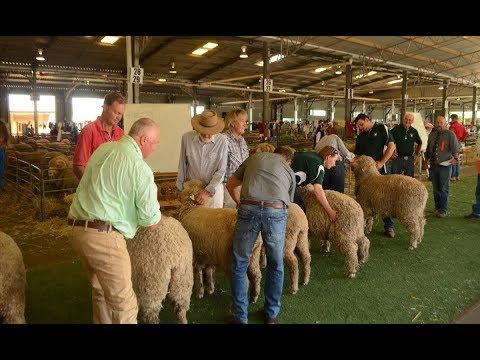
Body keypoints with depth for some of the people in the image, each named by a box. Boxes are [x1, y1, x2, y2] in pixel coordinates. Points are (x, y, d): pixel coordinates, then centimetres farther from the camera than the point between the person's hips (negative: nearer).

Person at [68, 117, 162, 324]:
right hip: (103, 237, -8)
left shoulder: (103, 148, 9)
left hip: (77, 229, 9)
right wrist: (158, 216, 13)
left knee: (100, 290, 25)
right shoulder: (140, 168, -12)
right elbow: (151, 223, -9)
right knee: (123, 302, 3)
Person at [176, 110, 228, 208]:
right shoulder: (187, 137, -8)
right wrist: (180, 188, 6)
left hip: (214, 188, -1)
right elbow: (182, 165, 2)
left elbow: (221, 171, -11)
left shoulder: (222, 140, -14)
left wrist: (208, 191, -17)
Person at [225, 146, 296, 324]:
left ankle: (240, 317, 22)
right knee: (275, 266, 21)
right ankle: (271, 314, 32)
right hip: (276, 212, 1)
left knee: (239, 265, 16)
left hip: (249, 209, 0)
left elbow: (231, 185, 30)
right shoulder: (290, 172, 27)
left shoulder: (255, 157, 27)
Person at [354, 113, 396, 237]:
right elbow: (357, 154, 17)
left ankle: (389, 226, 9)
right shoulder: (360, 137, 15)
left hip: (379, 170, -5)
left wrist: (381, 163, -14)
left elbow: (391, 146, -6)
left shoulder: (382, 129, 0)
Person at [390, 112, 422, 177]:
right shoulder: (396, 129, -3)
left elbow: (419, 143, 24)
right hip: (397, 158, -3)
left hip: (410, 159, 4)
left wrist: (416, 152, 15)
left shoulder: (414, 131, 9)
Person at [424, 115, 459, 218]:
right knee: (436, 188, 12)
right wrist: (426, 160, 16)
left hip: (445, 165, -5)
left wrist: (455, 158, -26)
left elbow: (455, 149, -11)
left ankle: (444, 210, 10)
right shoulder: (432, 135, 12)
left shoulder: (450, 134, -4)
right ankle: (437, 207, 25)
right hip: (433, 165, 5)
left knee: (444, 189, 0)